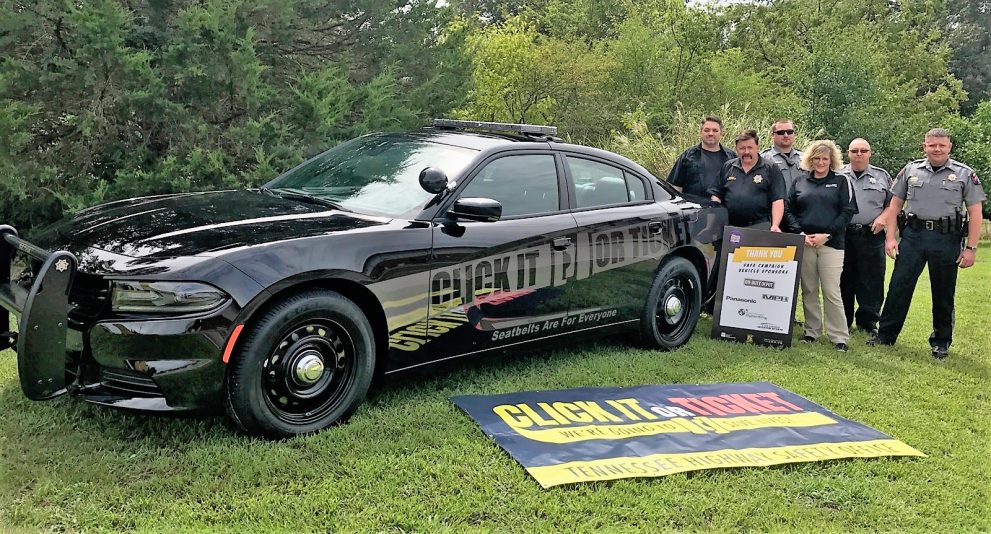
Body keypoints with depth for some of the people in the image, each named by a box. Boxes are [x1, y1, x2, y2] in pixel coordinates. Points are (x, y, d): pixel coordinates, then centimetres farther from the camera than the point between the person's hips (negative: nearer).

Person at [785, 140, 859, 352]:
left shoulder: (841, 181, 7)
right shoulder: (800, 181, 13)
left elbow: (847, 212, 0)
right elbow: (788, 209, 10)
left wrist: (826, 234, -10)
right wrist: (800, 233, -4)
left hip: (831, 243, -3)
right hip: (804, 242, 3)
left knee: (831, 291, -7)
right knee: (808, 290, 6)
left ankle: (839, 336, -1)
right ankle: (812, 331, 17)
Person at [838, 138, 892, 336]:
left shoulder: (882, 176, 10)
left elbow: (893, 203, 13)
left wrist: (883, 217, -4)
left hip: (872, 236, 0)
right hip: (842, 235, 0)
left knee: (871, 282, 1)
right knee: (843, 281, 6)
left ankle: (868, 322, 13)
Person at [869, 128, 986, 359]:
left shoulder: (965, 174, 3)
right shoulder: (911, 170, 8)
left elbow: (975, 213, 1)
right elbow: (894, 205, 10)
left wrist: (971, 248, -5)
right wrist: (890, 237, 1)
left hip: (946, 239, -1)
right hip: (913, 236, 1)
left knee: (943, 293, 8)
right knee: (899, 286, 1)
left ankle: (941, 342, 20)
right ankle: (885, 335, 10)